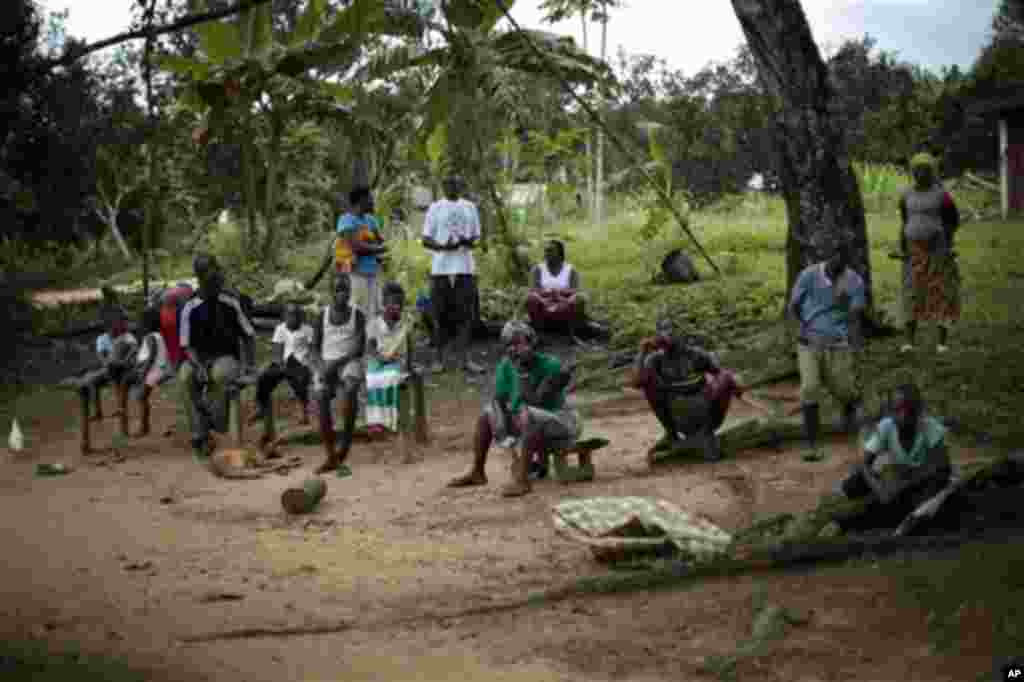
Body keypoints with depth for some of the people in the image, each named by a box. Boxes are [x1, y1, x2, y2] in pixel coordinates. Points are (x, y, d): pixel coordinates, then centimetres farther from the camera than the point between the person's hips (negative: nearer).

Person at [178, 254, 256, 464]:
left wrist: (249, 363, -7)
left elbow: (247, 335, 6)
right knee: (185, 378, -33)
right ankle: (200, 436, -30)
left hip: (226, 358, -1)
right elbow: (187, 346, -4)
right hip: (200, 359, 1)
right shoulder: (190, 309, -5)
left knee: (220, 373, -39)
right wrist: (199, 366, -22)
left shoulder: (231, 304, -3)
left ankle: (217, 422, -21)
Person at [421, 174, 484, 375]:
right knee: (440, 315, 1)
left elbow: (475, 238, 15)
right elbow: (426, 240, 1)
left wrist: (469, 242, -9)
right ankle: (440, 358, 8)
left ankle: (464, 358, 1)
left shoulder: (470, 207, 12)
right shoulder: (435, 208, 4)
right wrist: (443, 246, -18)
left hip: (465, 268, 2)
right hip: (440, 268, -2)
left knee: (466, 314, -2)